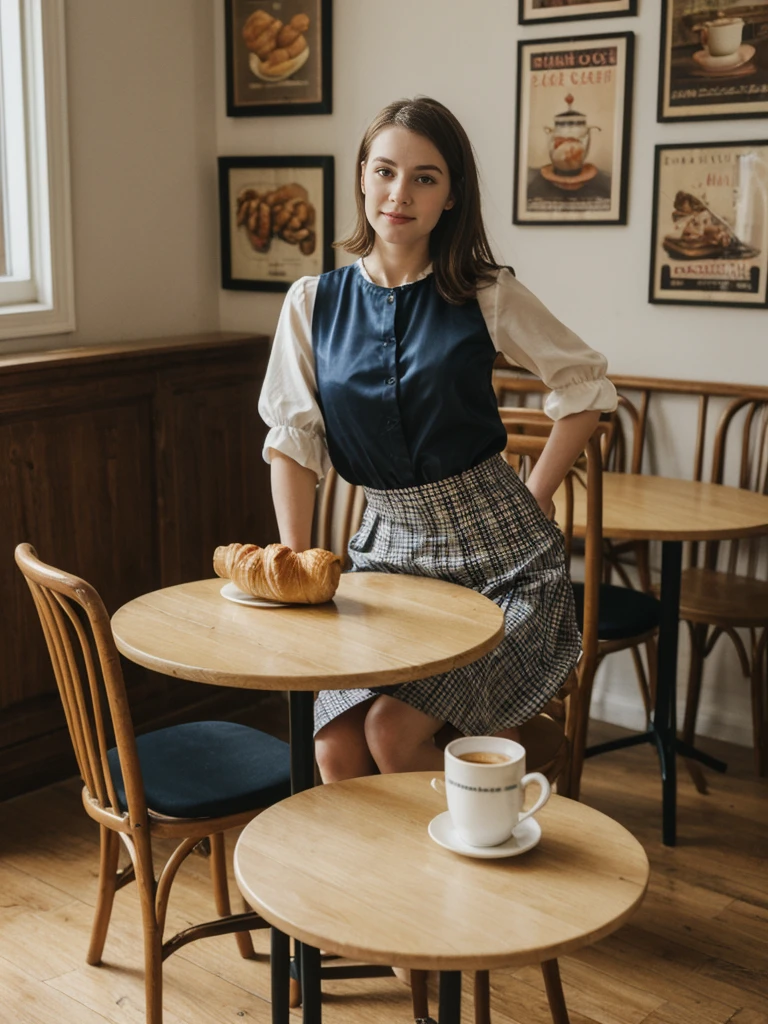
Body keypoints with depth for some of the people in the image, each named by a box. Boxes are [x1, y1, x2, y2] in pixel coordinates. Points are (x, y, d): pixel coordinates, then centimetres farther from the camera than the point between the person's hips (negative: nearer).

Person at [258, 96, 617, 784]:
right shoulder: (312, 303, 3)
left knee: (395, 732, -18)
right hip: (387, 547, 3)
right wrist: (296, 565, -4)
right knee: (336, 752, -13)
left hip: (494, 553, -3)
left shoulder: (486, 295, -4)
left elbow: (586, 384, 6)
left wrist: (537, 494, 1)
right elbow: (294, 441, 3)